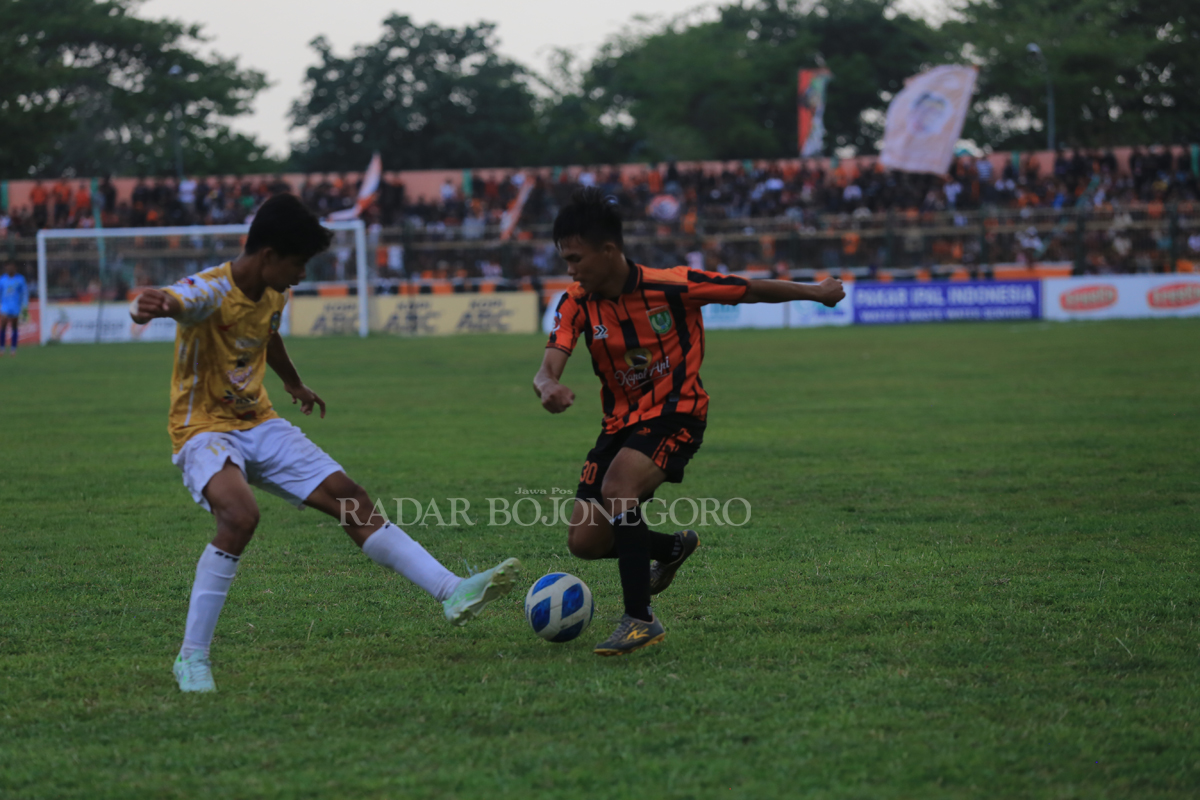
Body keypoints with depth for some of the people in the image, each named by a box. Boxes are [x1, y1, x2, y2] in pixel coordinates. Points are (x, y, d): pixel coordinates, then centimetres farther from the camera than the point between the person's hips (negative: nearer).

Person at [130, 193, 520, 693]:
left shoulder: (273, 295, 3)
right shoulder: (210, 291, -22)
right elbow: (171, 301, -46)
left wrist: (295, 385, 47)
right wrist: (148, 307, -72)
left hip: (259, 424, 8)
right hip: (204, 429, -8)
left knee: (350, 499, 0)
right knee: (240, 516, -34)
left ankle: (453, 594, 3)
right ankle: (192, 658, -24)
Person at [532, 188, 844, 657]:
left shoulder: (672, 287, -18)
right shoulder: (577, 304, -8)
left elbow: (751, 291, -4)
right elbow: (548, 369, -19)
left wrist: (816, 293, 4)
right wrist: (548, 387, -44)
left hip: (676, 412, -6)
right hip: (622, 421, 6)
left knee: (617, 488, -32)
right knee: (584, 541, 1)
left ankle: (641, 620, -24)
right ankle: (673, 548, 33)